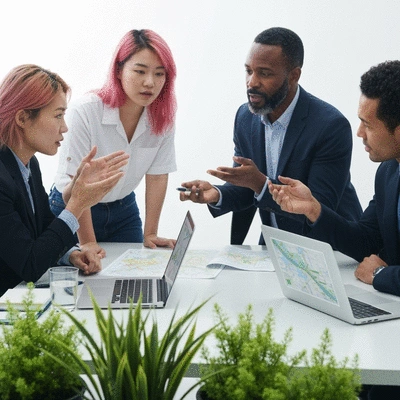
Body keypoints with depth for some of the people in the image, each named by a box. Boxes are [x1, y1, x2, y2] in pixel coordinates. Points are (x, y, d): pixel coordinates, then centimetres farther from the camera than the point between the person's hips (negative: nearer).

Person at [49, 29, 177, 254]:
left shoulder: (163, 117, -11)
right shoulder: (84, 113, -25)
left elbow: (157, 176, -6)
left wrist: (150, 234, -9)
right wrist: (88, 243, -24)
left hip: (124, 210, 4)